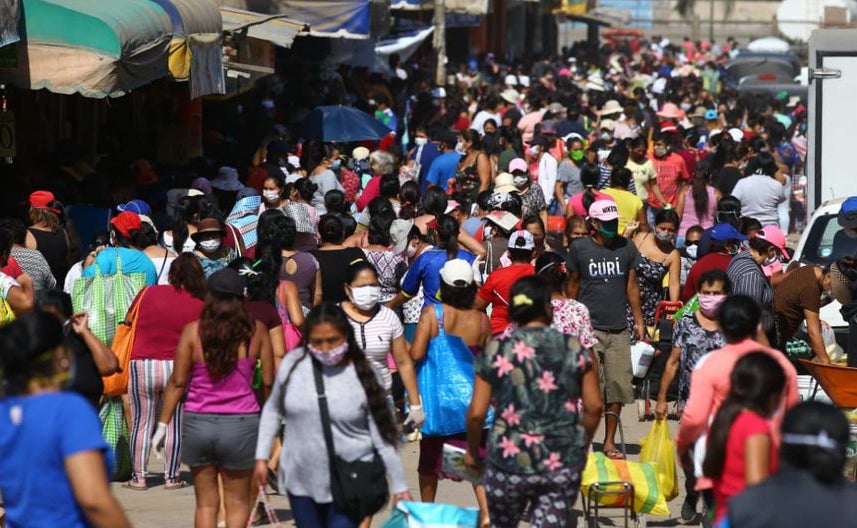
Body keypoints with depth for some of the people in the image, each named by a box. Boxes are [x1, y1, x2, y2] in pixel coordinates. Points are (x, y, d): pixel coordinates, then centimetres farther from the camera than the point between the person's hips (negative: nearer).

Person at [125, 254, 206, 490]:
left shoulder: (147, 293, -1)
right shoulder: (199, 307, -2)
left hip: (141, 365, 0)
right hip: (177, 369, 0)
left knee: (141, 423, 8)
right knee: (175, 424, 10)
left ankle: (139, 477, 11)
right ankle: (172, 477, 12)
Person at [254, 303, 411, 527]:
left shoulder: (362, 376, -10)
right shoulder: (293, 364, -5)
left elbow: (382, 436, -4)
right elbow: (273, 411, 10)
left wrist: (399, 487, -3)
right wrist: (262, 457, 7)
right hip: (301, 480, 3)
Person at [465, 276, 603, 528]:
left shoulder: (495, 351, -3)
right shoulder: (575, 349, 0)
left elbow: (476, 413, -4)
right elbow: (594, 407, 2)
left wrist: (472, 452, 13)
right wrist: (581, 445, 18)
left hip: (511, 460, -1)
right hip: (563, 462, 1)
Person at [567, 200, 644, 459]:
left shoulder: (627, 247, 8)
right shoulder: (579, 248, 1)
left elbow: (631, 286, 14)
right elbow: (573, 285, 10)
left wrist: (639, 320, 12)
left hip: (619, 329, 3)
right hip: (589, 327, -3)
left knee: (618, 386, 0)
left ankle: (610, 441, 10)